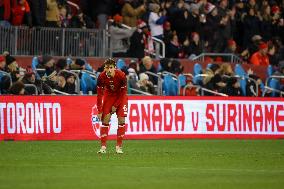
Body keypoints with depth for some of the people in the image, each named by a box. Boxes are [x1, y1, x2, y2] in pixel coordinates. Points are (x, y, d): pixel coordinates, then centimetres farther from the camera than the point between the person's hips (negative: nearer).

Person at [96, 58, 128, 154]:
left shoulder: (121, 76, -28)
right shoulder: (101, 77, -24)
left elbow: (123, 93, -17)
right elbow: (99, 94, -16)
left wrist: (115, 106, -15)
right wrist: (99, 111, -18)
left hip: (120, 97, -1)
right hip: (108, 95, 1)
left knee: (121, 120, -10)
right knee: (105, 120, -9)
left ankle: (119, 146, -2)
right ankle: (103, 147, -6)